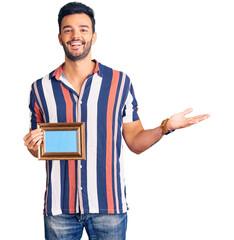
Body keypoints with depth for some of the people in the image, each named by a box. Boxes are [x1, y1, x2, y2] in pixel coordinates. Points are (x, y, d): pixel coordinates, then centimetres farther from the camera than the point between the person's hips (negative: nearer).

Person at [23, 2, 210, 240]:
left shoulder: (120, 82, 3)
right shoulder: (41, 88, 5)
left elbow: (135, 142, 4)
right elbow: (39, 149, 13)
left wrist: (165, 127, -11)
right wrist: (32, 145, -8)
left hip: (108, 205, -1)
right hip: (59, 208, 1)